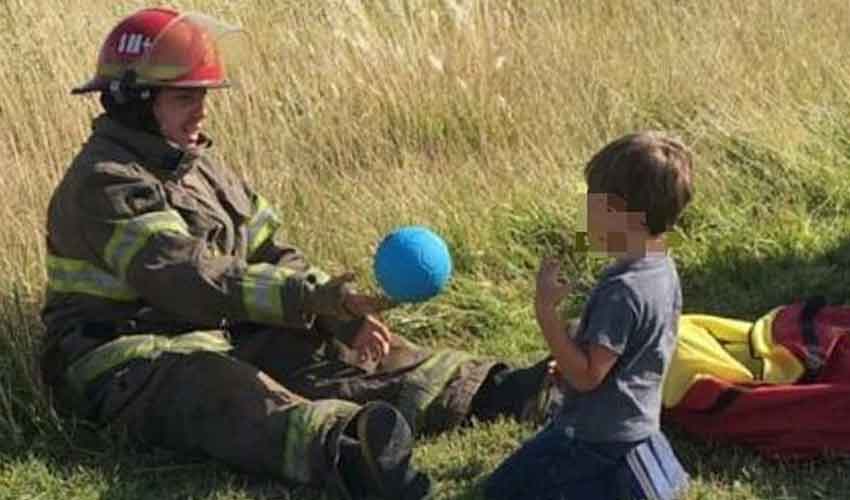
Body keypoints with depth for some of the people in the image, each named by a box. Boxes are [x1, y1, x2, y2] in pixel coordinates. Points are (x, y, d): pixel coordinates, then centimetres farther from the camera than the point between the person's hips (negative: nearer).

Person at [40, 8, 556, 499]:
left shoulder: (198, 165, 15)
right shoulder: (104, 183, -16)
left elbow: (269, 254, 11)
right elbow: (189, 278, -27)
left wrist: (342, 313, -7)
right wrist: (312, 296, -32)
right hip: (131, 358, -9)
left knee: (337, 353, -7)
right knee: (233, 396, -38)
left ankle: (493, 390, -16)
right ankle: (344, 454, -67)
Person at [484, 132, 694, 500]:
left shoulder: (621, 290, -28)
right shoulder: (663, 270, 0)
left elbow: (586, 376, -26)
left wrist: (545, 310, -26)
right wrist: (572, 351, 13)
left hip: (598, 439, -9)